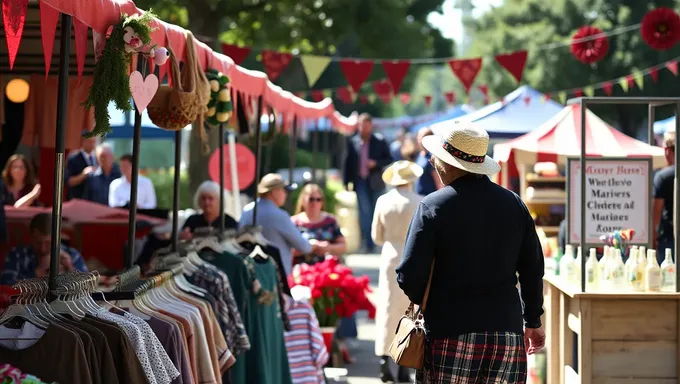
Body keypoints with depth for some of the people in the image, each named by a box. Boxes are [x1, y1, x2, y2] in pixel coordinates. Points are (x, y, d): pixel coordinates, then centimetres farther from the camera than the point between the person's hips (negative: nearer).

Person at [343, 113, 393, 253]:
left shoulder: (380, 141, 0)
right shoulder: (353, 142, 2)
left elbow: (389, 159, 4)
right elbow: (348, 163, 6)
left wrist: (376, 163, -14)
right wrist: (346, 182, 4)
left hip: (375, 182, 0)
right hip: (361, 182, 0)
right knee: (364, 211, -5)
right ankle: (368, 243, -3)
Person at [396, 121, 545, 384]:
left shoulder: (433, 205, -6)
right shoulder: (514, 204, 7)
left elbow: (410, 276, -10)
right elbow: (532, 270, 11)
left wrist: (425, 303, 11)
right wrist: (533, 322, 23)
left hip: (450, 336, -4)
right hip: (507, 331, 4)